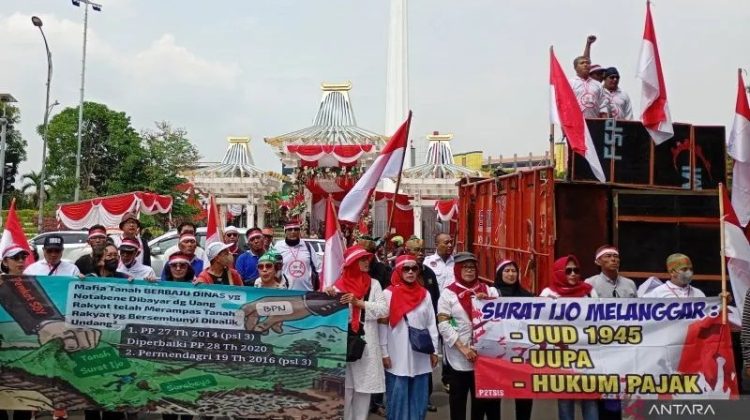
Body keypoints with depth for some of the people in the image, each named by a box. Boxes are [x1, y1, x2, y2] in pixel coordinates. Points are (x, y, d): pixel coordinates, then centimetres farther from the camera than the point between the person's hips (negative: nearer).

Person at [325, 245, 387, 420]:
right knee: (344, 386, 2)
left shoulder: (374, 284, 7)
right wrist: (328, 297, -13)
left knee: (364, 386, 4)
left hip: (366, 342, 1)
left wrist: (359, 303, -13)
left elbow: (384, 309, -4)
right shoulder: (340, 284, 6)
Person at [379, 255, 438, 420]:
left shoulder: (424, 294, 7)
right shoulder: (388, 294, -4)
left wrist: (434, 351, 7)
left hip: (421, 356, 4)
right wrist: (384, 353, -7)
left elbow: (431, 324, 9)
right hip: (398, 356, -3)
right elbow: (382, 326, -4)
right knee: (398, 398, 2)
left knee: (419, 398, 10)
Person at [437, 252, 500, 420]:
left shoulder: (488, 291, 9)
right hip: (458, 357, -2)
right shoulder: (448, 293, -1)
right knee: (458, 398, 8)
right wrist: (463, 348, -16)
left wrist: (488, 300, -12)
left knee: (483, 398, 9)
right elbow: (443, 325, -8)